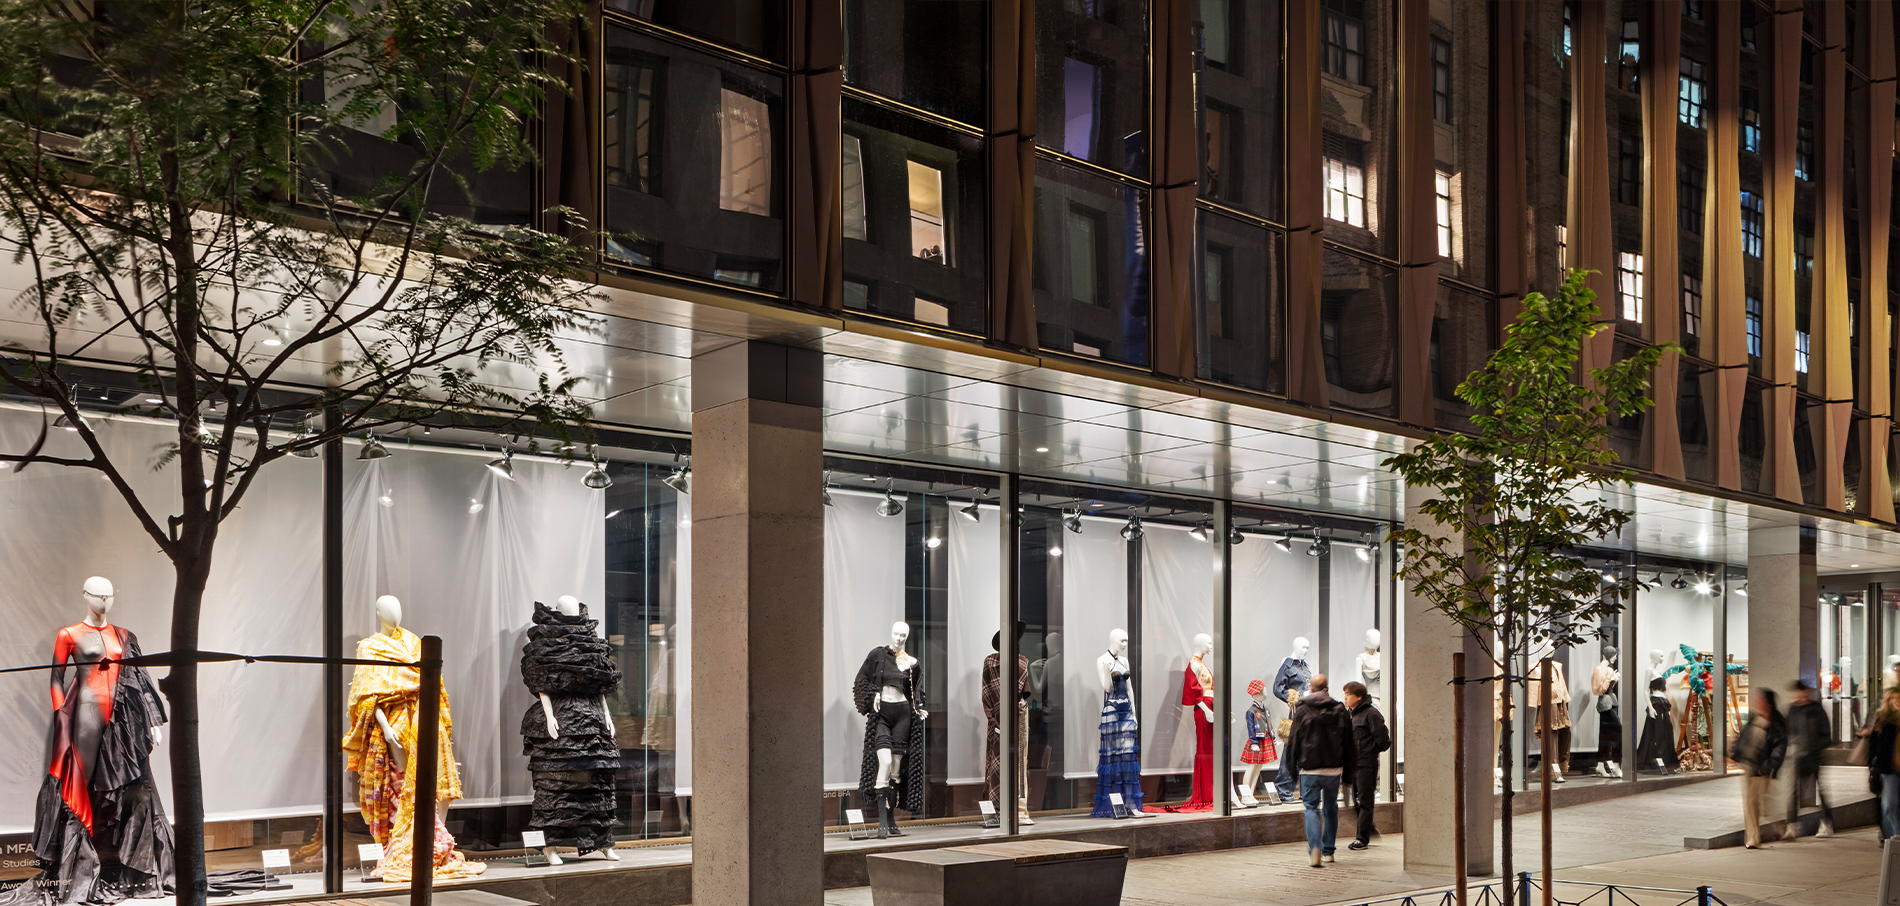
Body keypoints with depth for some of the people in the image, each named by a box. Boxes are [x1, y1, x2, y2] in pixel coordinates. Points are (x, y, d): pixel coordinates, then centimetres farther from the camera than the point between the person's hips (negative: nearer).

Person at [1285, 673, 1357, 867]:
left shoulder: (1302, 710, -5)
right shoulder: (1340, 710, 3)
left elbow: (1293, 741, -2)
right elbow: (1349, 742, 6)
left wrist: (1293, 769, 6)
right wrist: (1348, 767, 13)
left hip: (1309, 768, -3)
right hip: (1334, 768, 3)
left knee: (1311, 808, 1)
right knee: (1331, 808, 17)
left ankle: (1315, 848, -19)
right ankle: (1328, 851, 22)